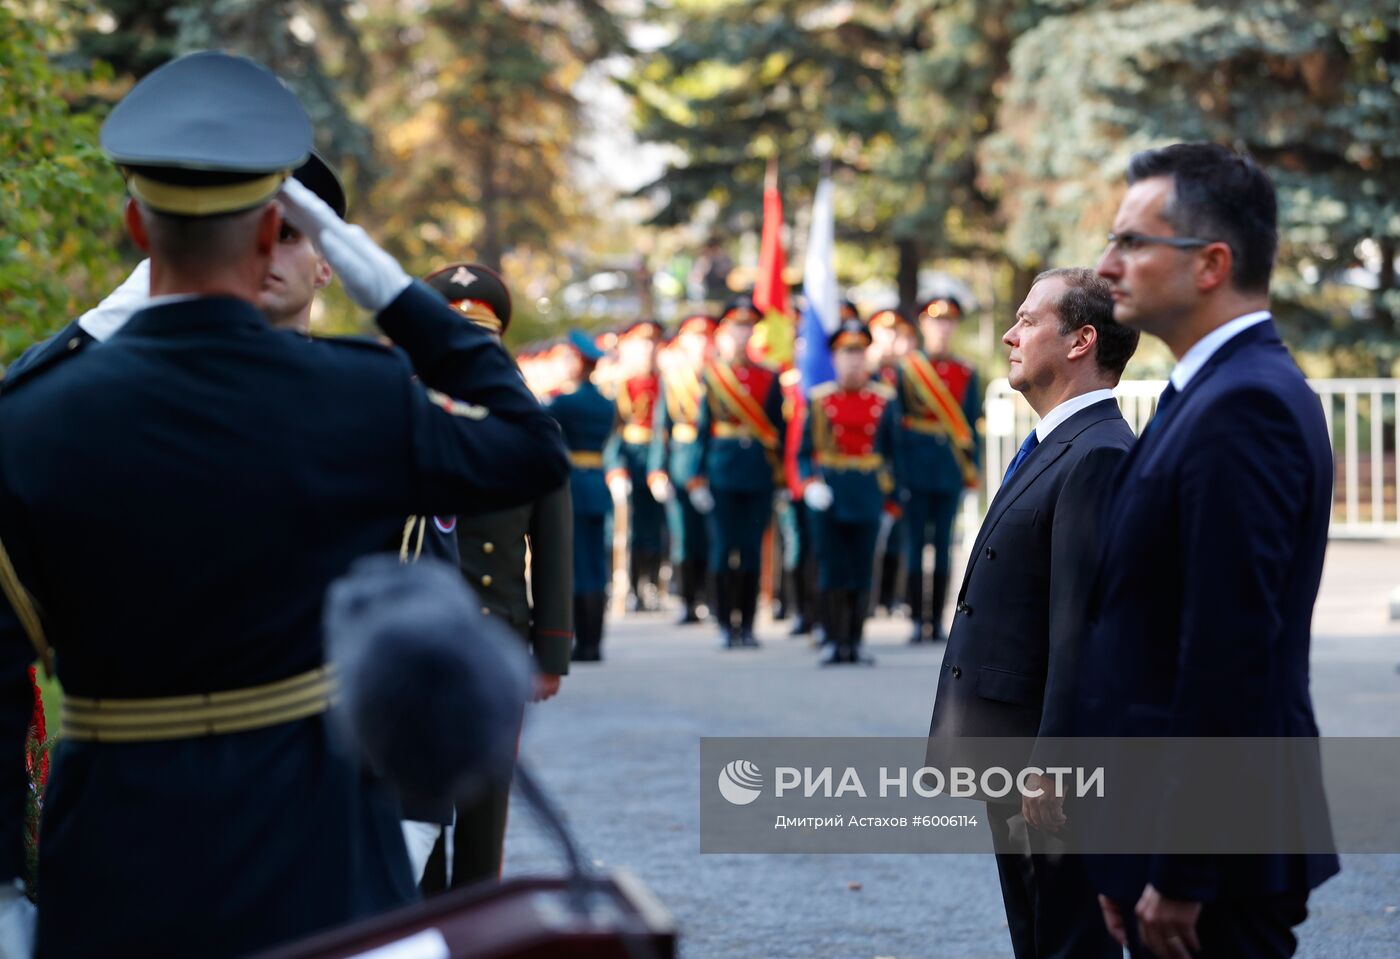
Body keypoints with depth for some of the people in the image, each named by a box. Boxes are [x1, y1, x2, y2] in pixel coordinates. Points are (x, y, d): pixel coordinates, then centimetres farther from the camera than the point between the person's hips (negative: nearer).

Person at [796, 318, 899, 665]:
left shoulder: (884, 399, 6)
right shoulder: (819, 399, 3)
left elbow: (892, 452, 11)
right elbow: (804, 453, 4)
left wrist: (891, 500, 9)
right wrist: (810, 483, -13)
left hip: (869, 495, 1)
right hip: (829, 495, -1)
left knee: (862, 571, 2)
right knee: (833, 571, -2)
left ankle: (855, 643, 9)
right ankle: (836, 643, 2)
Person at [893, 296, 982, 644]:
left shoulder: (966, 374, 10)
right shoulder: (906, 369, 2)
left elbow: (972, 425, 11)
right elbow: (894, 420, 1)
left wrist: (973, 469, 5)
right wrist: (896, 469, -4)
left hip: (950, 471, 2)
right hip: (916, 468, -2)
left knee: (943, 544, 4)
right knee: (915, 543, 0)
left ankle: (937, 619, 7)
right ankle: (917, 620, 3)